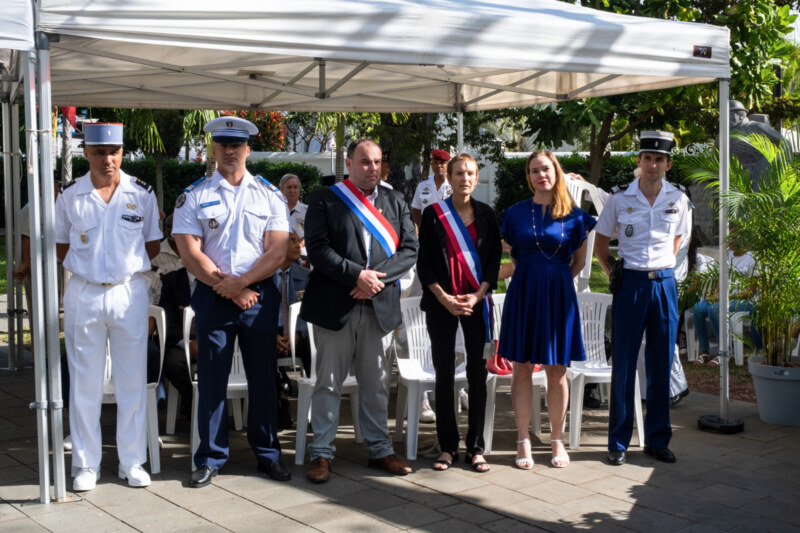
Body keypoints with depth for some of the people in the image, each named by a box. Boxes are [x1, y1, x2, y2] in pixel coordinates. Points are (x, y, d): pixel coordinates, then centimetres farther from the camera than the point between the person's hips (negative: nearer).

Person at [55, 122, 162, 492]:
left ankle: (132, 461, 16)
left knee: (132, 379, 4)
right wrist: (87, 267, -1)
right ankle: (86, 464, 16)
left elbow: (153, 245, 9)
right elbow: (62, 248, 11)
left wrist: (127, 266, -2)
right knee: (85, 382, 5)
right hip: (83, 295, 0)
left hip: (129, 293, 0)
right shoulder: (70, 197, 3)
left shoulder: (141, 194, 2)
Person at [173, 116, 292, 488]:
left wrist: (240, 282, -13)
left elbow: (277, 252, -2)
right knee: (212, 378, 4)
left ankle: (267, 453, 19)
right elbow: (190, 253, -5)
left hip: (260, 294, 1)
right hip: (212, 296, -1)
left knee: (263, 376, 7)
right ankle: (210, 458, 15)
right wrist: (227, 288, -10)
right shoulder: (194, 197, 3)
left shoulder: (269, 195, 5)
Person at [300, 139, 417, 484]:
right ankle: (321, 453, 12)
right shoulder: (324, 200, 2)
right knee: (329, 383, 4)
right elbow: (317, 249, -8)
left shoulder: (396, 203, 12)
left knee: (376, 384, 10)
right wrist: (356, 276, -17)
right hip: (334, 305, -3)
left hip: (379, 306, 3)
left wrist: (378, 276, -11)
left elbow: (409, 249, 4)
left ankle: (379, 449, 21)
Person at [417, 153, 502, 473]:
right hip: (441, 303, -1)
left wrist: (477, 295, -9)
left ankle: (475, 448, 10)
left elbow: (494, 259, 4)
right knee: (444, 374, 3)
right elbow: (424, 263, 0)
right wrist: (444, 297, -11)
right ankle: (447, 446, 11)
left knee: (477, 373, 1)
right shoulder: (433, 214, 2)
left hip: (476, 302, 1)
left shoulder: (485, 214, 6)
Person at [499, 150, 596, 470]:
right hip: (523, 294, 0)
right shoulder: (516, 213, 5)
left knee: (557, 371, 4)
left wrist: (556, 281, 5)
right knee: (522, 368, 2)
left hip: (558, 296, 0)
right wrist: (533, 279, 7)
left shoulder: (574, 216, 4)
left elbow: (579, 261, 13)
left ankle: (557, 439, 18)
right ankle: (523, 441, 11)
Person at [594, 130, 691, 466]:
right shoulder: (620, 199, -2)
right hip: (631, 284, -2)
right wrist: (614, 274, 0)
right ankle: (618, 442, 10)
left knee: (661, 365, 7)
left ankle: (657, 439, 19)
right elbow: (600, 243, 8)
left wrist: (662, 267, 11)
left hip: (664, 284, 2)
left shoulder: (678, 199, 3)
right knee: (624, 364, 1)